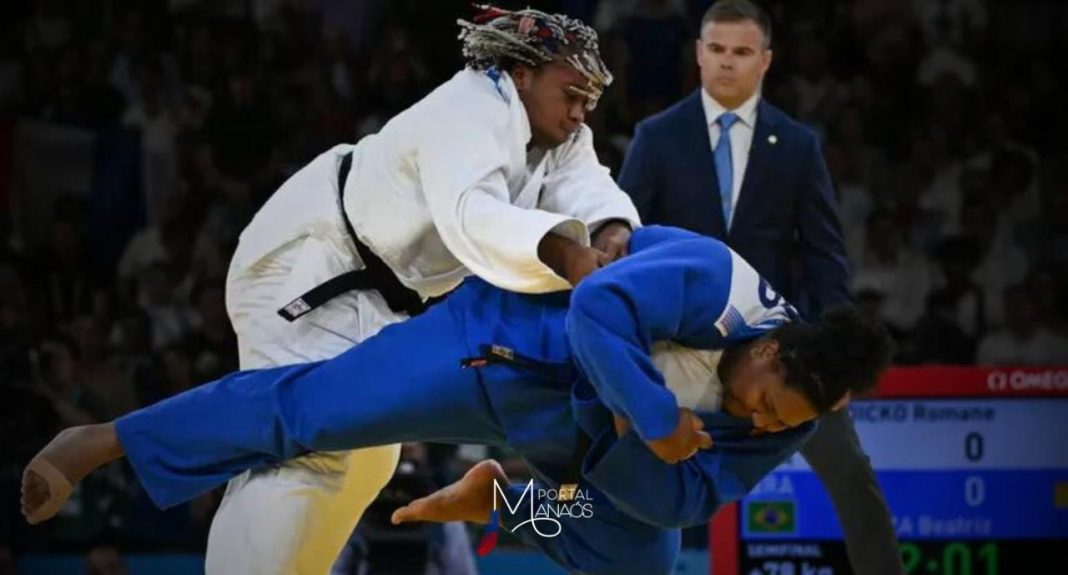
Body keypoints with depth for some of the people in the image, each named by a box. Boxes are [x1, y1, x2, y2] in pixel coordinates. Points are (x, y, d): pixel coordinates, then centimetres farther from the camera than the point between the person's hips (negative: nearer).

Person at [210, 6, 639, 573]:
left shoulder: (557, 137, 1)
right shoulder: (470, 114, -28)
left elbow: (587, 188, -17)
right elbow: (471, 215, -46)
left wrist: (611, 235, -41)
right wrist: (566, 253, -61)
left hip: (367, 287, 11)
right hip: (304, 264, -11)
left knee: (368, 457, 16)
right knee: (302, 447, -23)